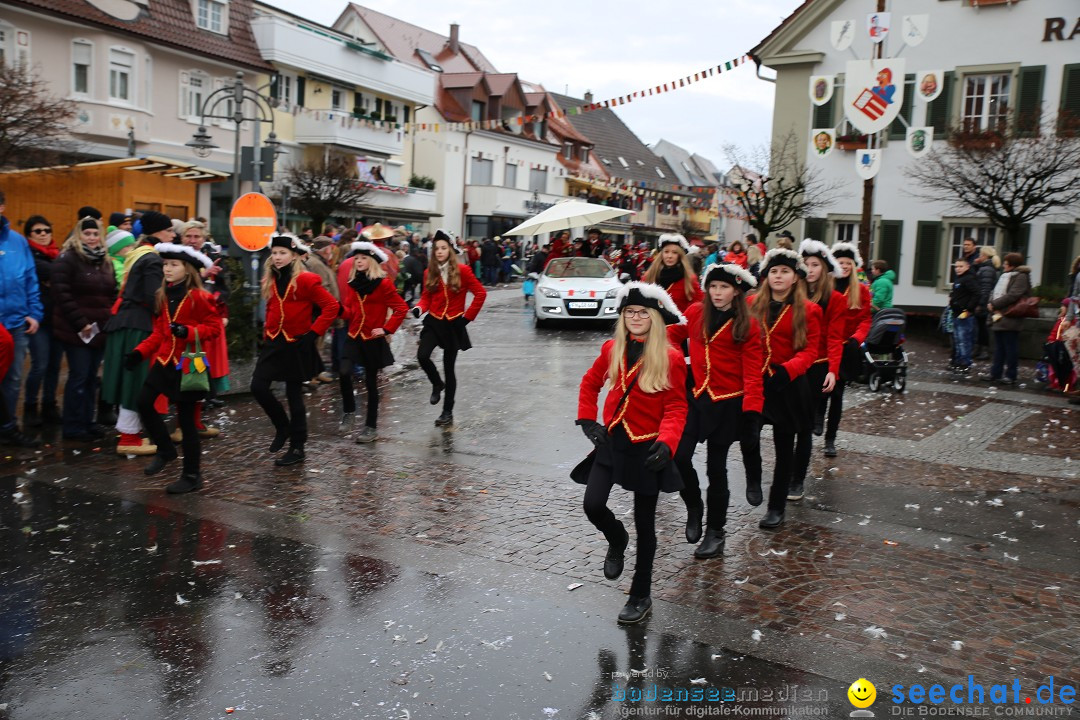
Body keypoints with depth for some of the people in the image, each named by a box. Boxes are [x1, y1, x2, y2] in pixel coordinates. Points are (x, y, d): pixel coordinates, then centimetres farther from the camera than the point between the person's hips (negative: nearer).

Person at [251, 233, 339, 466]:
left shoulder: (306, 280, -12)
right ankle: (282, 426, 20)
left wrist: (314, 332, -16)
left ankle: (297, 448, 14)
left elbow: (332, 306, -14)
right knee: (258, 387, -6)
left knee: (294, 394, 2)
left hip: (297, 345, -5)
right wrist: (267, 335, 13)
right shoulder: (270, 281, 7)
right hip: (274, 342, 6)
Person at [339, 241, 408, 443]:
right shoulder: (352, 284, 7)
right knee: (344, 373, -16)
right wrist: (340, 308, -10)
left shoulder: (383, 283, -10)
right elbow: (348, 312, 12)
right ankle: (348, 410, 9)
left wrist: (387, 329, -13)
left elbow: (401, 308, -10)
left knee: (371, 381, 4)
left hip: (373, 339, -4)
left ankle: (371, 427, 15)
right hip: (354, 336, 4)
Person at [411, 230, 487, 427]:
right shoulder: (429, 272, 3)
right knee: (422, 355, -21)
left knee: (449, 367, 2)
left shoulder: (462, 270, -8)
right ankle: (437, 384, 11)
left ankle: (448, 412, 14)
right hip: (434, 322, 3)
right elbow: (426, 297, 8)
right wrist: (419, 308, -14)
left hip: (454, 324, -3)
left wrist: (468, 316, -6)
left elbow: (481, 293, -5)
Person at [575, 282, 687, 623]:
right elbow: (590, 383, 16)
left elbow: (676, 409, -10)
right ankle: (617, 541, 26)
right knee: (593, 506, -11)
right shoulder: (612, 350, 2)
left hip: (647, 449, -3)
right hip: (611, 442, 4)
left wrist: (666, 444, -25)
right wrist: (587, 420, 5)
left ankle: (641, 596, 24)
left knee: (644, 524, 6)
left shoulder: (671, 358, -11)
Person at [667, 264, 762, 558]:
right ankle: (694, 507, 20)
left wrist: (752, 411, -17)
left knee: (716, 467, 5)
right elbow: (673, 334, 21)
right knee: (679, 457, -10)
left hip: (727, 403, -2)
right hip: (694, 397, 3)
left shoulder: (748, 326, -5)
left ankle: (715, 532, 20)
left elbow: (752, 372, -9)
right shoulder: (695, 313, 2)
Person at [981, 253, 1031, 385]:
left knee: (1010, 348, -1)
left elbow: (1012, 296, -20)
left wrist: (994, 304, -14)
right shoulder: (1005, 275, 17)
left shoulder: (1021, 277, -10)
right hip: (999, 317, 9)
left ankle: (1010, 376, 4)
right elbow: (995, 292, 16)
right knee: (999, 348, 13)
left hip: (1010, 319, -9)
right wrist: (991, 303, -4)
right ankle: (995, 373, 18)